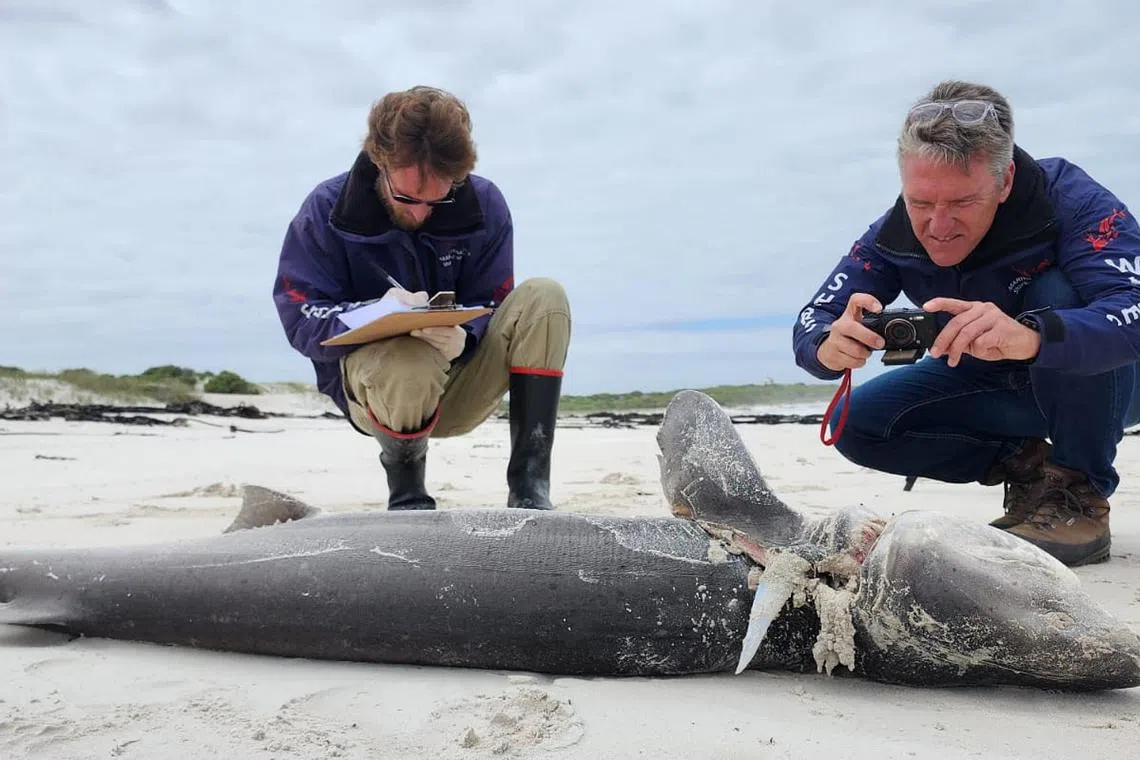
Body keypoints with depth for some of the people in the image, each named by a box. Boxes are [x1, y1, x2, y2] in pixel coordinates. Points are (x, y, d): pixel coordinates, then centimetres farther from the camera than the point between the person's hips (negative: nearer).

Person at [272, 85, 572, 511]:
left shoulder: (484, 204, -5)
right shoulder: (327, 209, -10)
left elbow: (491, 307, -3)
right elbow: (301, 321, -13)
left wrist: (464, 336, -28)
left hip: (460, 385, 3)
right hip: (369, 380, -3)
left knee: (543, 298, -22)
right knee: (410, 362, -41)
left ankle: (529, 487, -23)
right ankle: (406, 491, -6)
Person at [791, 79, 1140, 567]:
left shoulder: (1072, 201, -29)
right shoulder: (893, 235, -18)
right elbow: (810, 327, -22)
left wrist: (1029, 336, -64)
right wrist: (830, 347, -47)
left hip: (1098, 382, -3)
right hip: (988, 387, 4)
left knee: (1060, 293, -34)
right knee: (856, 422, -15)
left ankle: (1082, 494, -19)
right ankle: (1025, 464, 1)